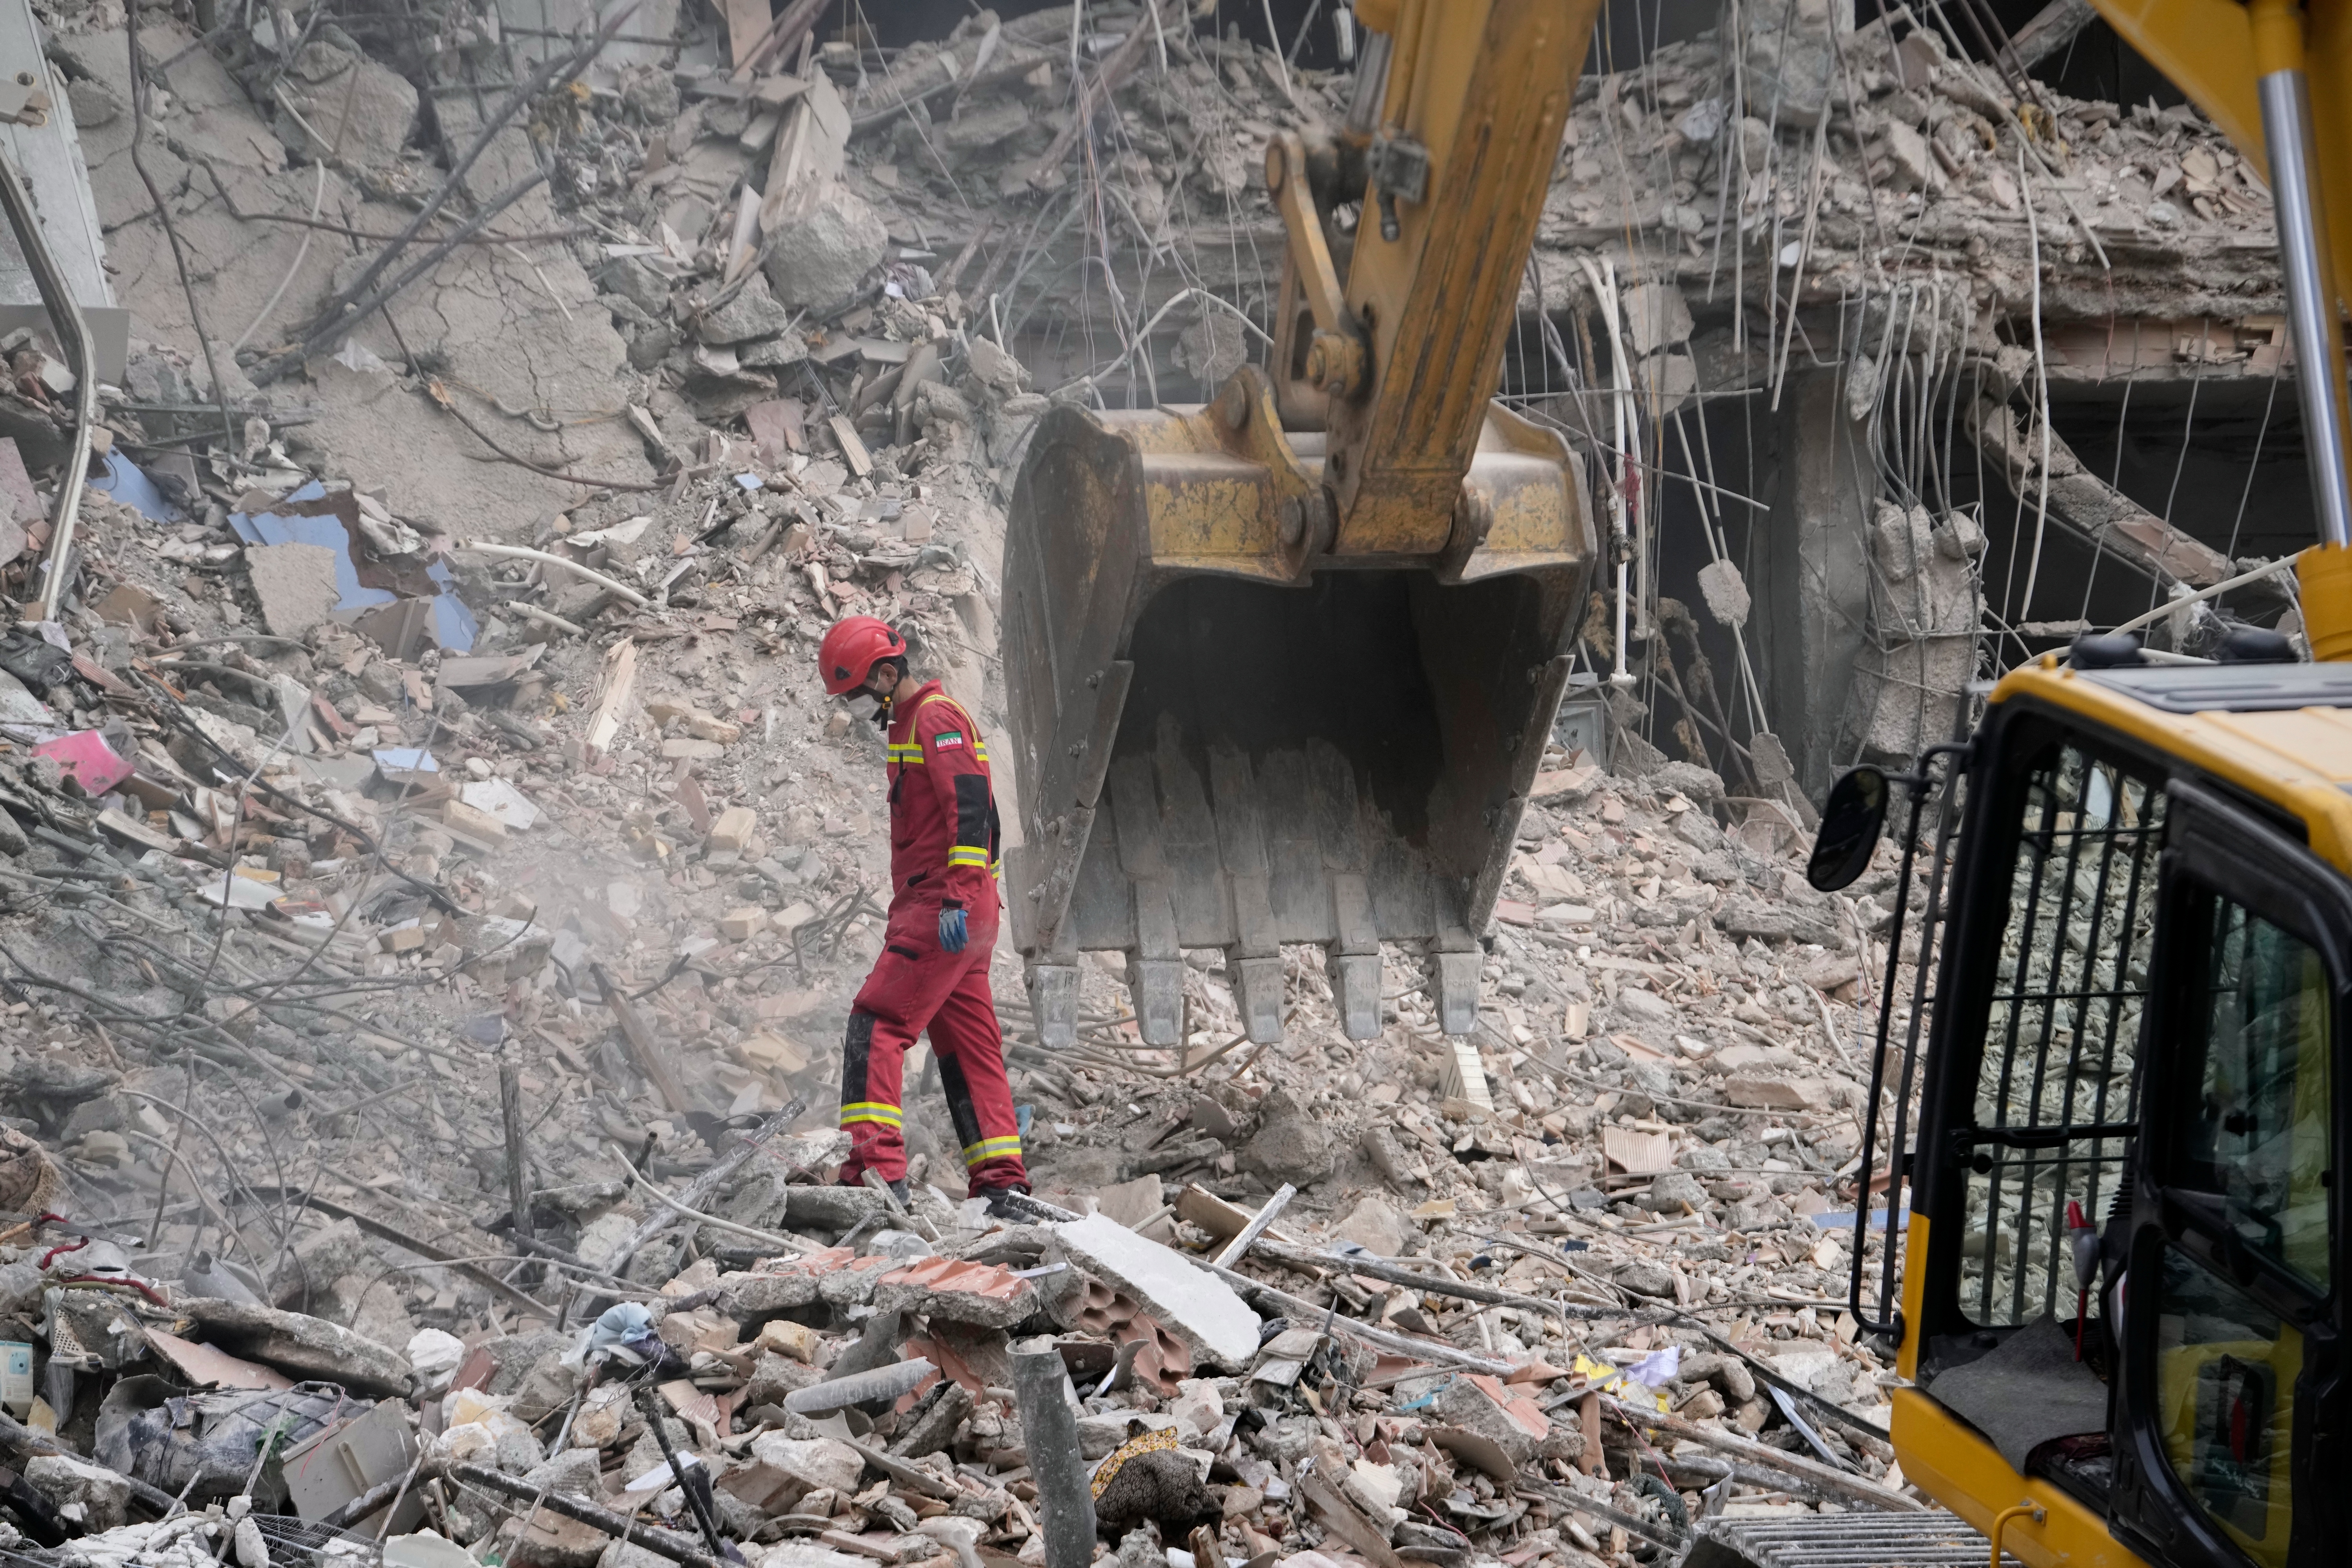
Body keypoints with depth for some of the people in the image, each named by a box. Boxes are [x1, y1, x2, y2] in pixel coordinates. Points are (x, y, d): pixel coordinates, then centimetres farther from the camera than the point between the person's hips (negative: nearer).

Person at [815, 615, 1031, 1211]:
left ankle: (875, 1167, -19)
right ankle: (1002, 1184, 9)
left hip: (942, 912, -10)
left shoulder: (937, 718, -8)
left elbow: (970, 810, -20)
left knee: (875, 1025, -13)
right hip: (934, 911, 10)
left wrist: (956, 897, -27)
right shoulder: (909, 723, 23)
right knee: (967, 1046, 9)